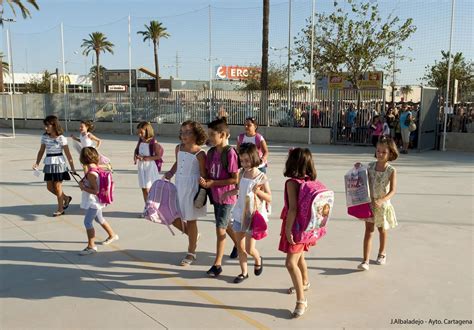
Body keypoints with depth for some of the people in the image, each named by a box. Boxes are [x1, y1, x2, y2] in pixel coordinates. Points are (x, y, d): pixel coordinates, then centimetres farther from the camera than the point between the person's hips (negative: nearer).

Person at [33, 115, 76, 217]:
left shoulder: (61, 138, -11)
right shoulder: (44, 137, 3)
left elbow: (68, 153, -9)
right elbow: (41, 151, 9)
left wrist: (72, 167, -8)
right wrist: (37, 163, -2)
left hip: (59, 163, -6)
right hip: (48, 164, 6)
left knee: (57, 186, 1)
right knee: (49, 187, 8)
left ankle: (60, 209, 15)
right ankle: (66, 198, 31)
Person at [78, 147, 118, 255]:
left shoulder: (91, 174, -25)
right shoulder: (96, 168, 2)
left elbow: (95, 190, -25)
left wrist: (83, 187, -18)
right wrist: (84, 184, 7)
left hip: (93, 202, -10)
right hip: (96, 201, 10)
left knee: (87, 222, -6)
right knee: (99, 219, 25)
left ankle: (91, 246, -1)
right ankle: (112, 235, 42)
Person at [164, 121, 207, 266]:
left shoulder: (199, 154, -16)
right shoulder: (178, 148, 3)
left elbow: (204, 175, -13)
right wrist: (170, 173, 5)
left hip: (192, 187, -6)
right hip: (179, 185, 7)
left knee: (191, 220, 5)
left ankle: (191, 253, 22)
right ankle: (192, 235, 35)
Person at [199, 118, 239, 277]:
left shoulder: (230, 153, -20)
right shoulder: (211, 152, 1)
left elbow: (235, 179, -21)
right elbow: (208, 172, 9)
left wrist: (213, 183, -20)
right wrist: (204, 180, -13)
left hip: (226, 196, -7)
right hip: (215, 195, 7)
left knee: (220, 229, -2)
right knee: (225, 224, 22)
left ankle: (217, 264, 9)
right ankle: (238, 245, 46)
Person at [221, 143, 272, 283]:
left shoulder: (261, 177, -13)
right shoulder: (242, 173, 1)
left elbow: (269, 198, -10)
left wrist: (258, 191, -24)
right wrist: (228, 193, 21)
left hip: (254, 216, -5)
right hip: (240, 214, 5)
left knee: (249, 248, -3)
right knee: (240, 246, 10)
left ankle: (258, 259, 30)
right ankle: (244, 272, 26)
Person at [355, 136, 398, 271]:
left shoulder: (391, 171, -14)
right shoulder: (370, 166, -4)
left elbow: (393, 190, -19)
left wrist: (381, 200, -34)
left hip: (382, 204, -1)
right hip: (369, 202, 2)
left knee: (382, 229, 19)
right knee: (369, 230, -2)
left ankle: (382, 253, 43)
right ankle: (365, 260, -4)